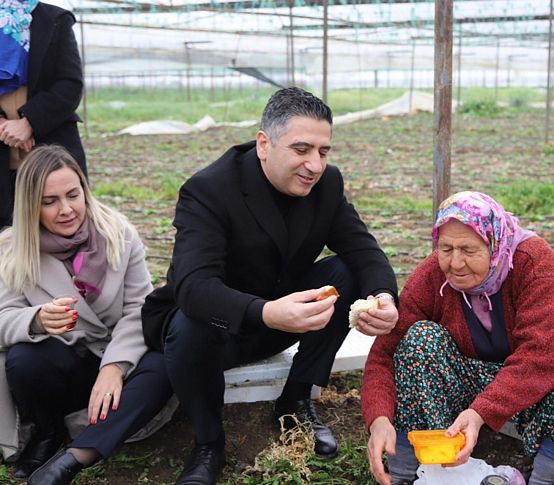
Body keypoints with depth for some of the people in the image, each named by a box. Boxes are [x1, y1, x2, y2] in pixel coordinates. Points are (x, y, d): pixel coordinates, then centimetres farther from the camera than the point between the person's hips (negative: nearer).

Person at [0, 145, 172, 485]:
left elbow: (139, 308, -11)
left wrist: (115, 366, -26)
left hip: (117, 357, 1)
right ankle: (48, 432, -1)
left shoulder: (118, 233, -7)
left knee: (163, 367, -31)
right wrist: (38, 319, -38)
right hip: (62, 362, 0)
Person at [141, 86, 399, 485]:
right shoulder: (208, 190, -25)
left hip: (286, 313, 5)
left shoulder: (327, 183, -7)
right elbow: (193, 285, -38)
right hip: (219, 320, -5)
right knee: (190, 328, -37)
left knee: (347, 274, -17)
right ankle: (208, 444, -9)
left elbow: (364, 251, -12)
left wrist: (384, 296, -37)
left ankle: (297, 402, -2)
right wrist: (266, 313, -57)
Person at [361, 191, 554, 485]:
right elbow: (384, 355, -20)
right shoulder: (429, 279, -16)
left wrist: (481, 413, -46)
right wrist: (380, 421, -40)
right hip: (470, 381, 2)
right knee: (421, 336, -26)